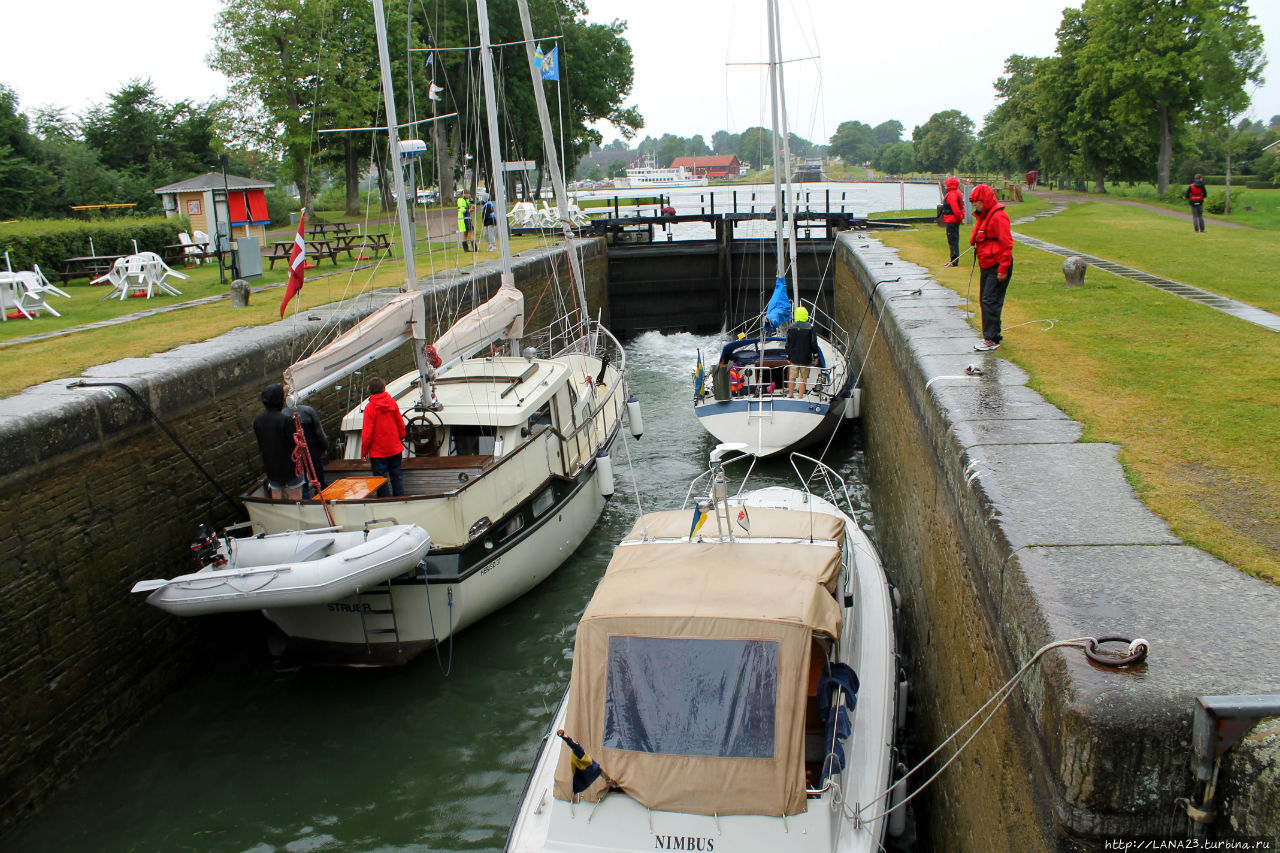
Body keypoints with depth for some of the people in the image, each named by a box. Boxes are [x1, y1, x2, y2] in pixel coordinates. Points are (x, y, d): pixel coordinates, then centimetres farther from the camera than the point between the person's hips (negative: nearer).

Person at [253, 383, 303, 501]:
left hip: (271, 465, 6)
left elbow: (260, 445, 6)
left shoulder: (257, 420, -4)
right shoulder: (285, 420, -24)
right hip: (289, 464, -6)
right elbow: (294, 443, -18)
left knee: (276, 497, 18)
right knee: (295, 496, 9)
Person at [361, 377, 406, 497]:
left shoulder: (370, 407, -15)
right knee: (396, 475, 14)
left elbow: (367, 432, -13)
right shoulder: (392, 403, -3)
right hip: (395, 448, 4)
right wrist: (401, 439, 23)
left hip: (378, 451, -4)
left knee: (381, 479, 3)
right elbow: (401, 424, 7)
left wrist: (364, 450, -2)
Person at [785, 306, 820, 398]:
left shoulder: (791, 327, 0)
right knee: (803, 378, 4)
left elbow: (788, 344, 4)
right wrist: (815, 356, 4)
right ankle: (800, 397, 6)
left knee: (792, 377, 12)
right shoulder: (810, 327, -9)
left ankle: (790, 394, 19)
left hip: (794, 358, 2)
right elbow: (814, 344, -6)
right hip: (806, 359, -2)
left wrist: (788, 357, 12)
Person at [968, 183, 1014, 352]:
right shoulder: (983, 216, 14)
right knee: (985, 300, 12)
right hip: (986, 265, 10)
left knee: (990, 302, -12)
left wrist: (1003, 269, -20)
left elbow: (1007, 244, -19)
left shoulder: (998, 216, -17)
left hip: (997, 267, -10)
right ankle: (991, 336, 21)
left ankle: (992, 340, -10)